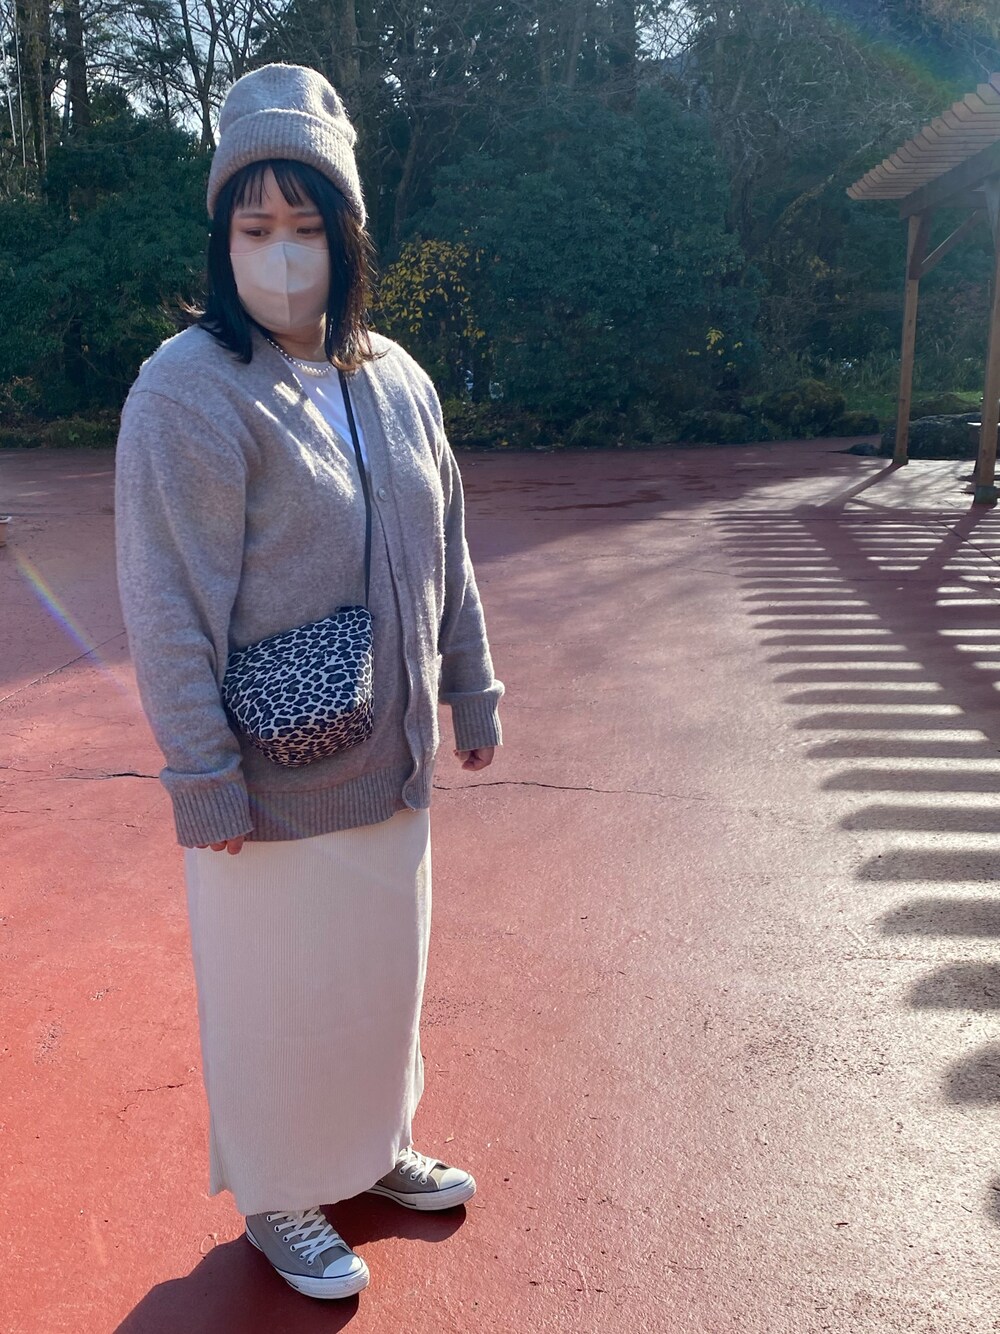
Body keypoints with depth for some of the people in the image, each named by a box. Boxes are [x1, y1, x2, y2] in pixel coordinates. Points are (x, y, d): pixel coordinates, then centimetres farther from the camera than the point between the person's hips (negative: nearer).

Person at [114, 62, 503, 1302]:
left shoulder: (395, 381, 4)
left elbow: (446, 556, 10)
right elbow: (166, 606, -16)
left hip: (390, 758, 6)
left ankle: (375, 1145, 47)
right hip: (270, 782, -6)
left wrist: (472, 691, 12)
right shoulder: (190, 389, -15)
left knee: (383, 966, 21)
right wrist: (205, 777, -16)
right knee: (276, 994, 12)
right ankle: (275, 1199, 38)